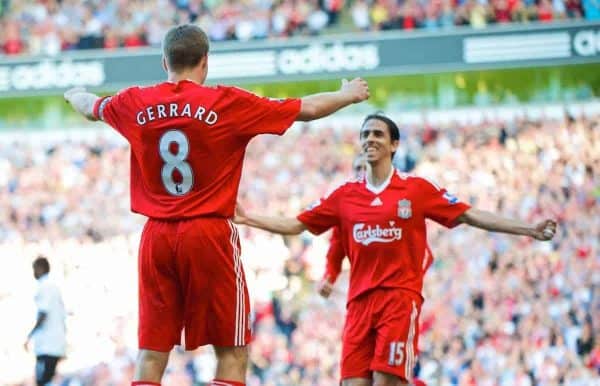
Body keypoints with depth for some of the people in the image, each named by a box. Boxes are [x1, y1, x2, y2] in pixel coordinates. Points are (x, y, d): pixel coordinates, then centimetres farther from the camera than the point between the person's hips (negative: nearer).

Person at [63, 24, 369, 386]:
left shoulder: (136, 103, 4)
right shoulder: (226, 103, -6)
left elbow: (91, 107, 27)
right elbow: (308, 108, 1)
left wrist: (75, 95, 50)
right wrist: (349, 95, 20)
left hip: (157, 237, 4)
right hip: (210, 234, -4)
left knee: (152, 353, 6)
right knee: (233, 352, 1)